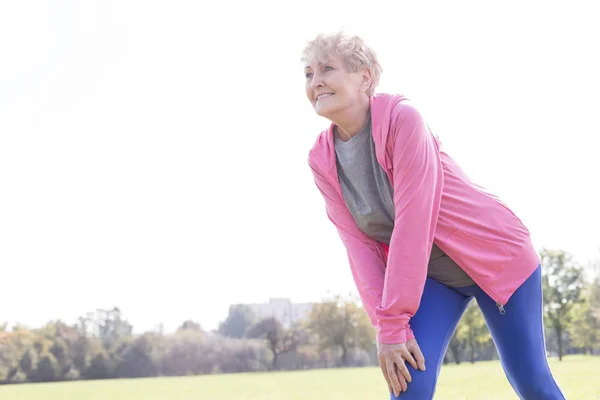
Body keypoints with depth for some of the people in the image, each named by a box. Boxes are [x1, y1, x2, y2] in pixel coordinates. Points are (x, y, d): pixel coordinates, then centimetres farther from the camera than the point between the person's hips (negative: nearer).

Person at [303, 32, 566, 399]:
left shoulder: (402, 118, -26)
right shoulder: (322, 160, -8)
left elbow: (412, 224, -29)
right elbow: (359, 245, -9)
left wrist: (393, 323, -28)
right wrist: (387, 325, -19)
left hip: (497, 255, -4)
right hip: (429, 275, 4)